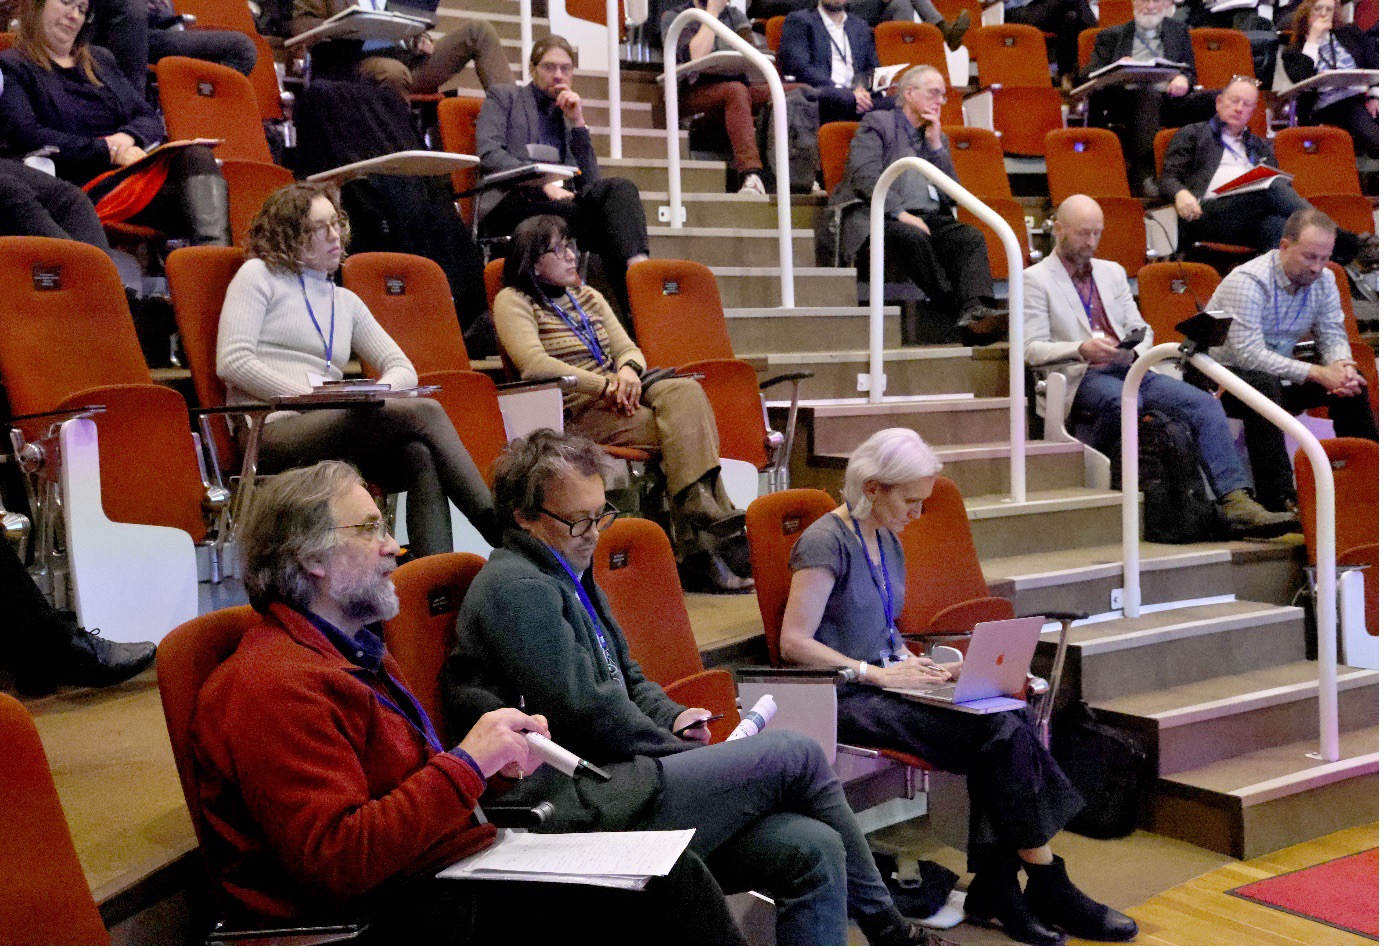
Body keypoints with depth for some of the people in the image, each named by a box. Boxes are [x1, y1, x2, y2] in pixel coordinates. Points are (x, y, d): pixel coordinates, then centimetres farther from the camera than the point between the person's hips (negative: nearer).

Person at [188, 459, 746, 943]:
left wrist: (504, 761, 4)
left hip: (446, 875, 10)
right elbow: (333, 861, -25)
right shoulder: (276, 687, -16)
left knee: (669, 872, -2)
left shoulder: (357, 655, 17)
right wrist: (467, 762, -22)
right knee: (665, 882, -14)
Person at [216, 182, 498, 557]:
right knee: (424, 412, -24)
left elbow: (404, 369, 21)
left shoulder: (345, 301, 26)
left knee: (420, 457, -29)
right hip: (274, 432, -5)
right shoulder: (259, 275, 10)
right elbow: (232, 361, -3)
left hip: (331, 433, 5)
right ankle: (499, 530, -27)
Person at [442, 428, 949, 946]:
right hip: (583, 803, -9)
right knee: (796, 754, -9)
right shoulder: (517, 588, -10)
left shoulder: (568, 576, 22)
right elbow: (586, 709, -16)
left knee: (814, 850, -10)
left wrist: (672, 717, 8)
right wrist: (676, 749, -4)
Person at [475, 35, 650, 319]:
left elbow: (591, 183, 14)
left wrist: (578, 122, 7)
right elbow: (489, 154, -3)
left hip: (562, 199, 4)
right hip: (509, 204, -4)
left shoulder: (570, 116, 29)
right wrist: (544, 183, -17)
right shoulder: (503, 97, 17)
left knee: (621, 187, -29)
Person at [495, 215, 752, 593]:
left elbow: (628, 348, 18)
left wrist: (628, 370, -8)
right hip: (575, 411, -6)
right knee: (684, 428, -28)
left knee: (686, 391, -26)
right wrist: (605, 386, -18)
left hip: (616, 397, 7)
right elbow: (534, 364, -15)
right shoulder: (513, 302, 2)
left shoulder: (587, 296, 25)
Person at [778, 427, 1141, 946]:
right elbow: (794, 642, -16)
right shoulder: (825, 541, -11)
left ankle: (994, 887, -15)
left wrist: (911, 663, 6)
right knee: (999, 731, -22)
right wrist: (876, 672, -19)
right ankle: (1049, 889, -10)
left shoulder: (888, 541, 17)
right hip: (845, 700, -8)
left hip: (879, 686, 8)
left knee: (1013, 719, -18)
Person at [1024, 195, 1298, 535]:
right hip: (1082, 379, -5)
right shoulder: (1035, 280, 6)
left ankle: (1236, 502, -28)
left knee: (1205, 404, -18)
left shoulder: (1112, 272, 25)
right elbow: (1031, 349, -4)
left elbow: (1141, 330, 21)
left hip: (1130, 369, 6)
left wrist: (1132, 351, -4)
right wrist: (1081, 349, -21)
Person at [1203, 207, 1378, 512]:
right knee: (1265, 383, -38)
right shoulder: (1248, 281, -25)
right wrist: (1317, 373, -32)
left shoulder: (1323, 281, -1)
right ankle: (1278, 495, -37)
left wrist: (1341, 368, -23)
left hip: (1277, 375, 7)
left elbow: (1332, 335, 3)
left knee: (1352, 382, -8)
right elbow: (1249, 355, -31)